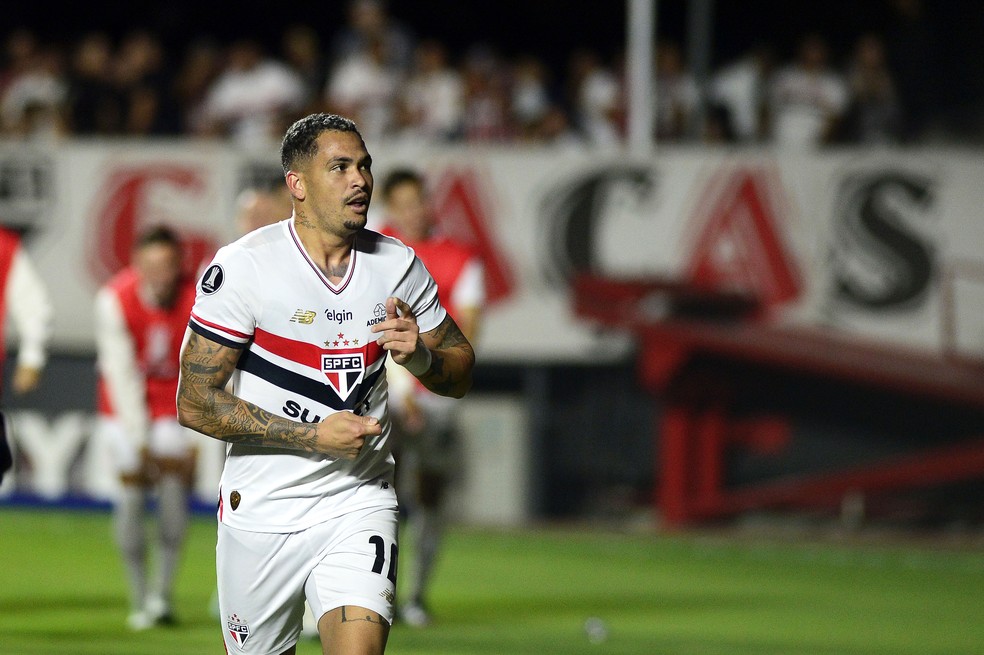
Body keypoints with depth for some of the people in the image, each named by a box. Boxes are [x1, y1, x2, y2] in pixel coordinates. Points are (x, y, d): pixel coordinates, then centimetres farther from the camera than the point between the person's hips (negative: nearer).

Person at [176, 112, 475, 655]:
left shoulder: (398, 265, 2)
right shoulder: (243, 266, -11)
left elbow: (460, 376, 12)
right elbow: (194, 404, -12)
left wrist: (419, 355, -12)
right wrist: (314, 435, -17)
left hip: (359, 503, 2)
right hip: (263, 509, -2)